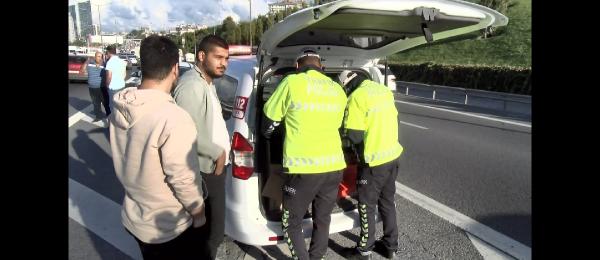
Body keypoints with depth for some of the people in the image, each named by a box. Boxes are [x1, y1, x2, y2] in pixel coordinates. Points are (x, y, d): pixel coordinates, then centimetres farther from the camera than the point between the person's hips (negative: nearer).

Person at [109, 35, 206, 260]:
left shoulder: (119, 109, -7)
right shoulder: (174, 119, -31)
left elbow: (127, 161, 5)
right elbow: (184, 180, -24)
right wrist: (199, 215, -9)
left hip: (133, 219, 7)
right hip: (170, 228, -6)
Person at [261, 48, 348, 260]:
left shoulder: (292, 83, -5)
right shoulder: (338, 90, 11)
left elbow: (269, 120, 4)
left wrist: (268, 136, 26)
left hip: (303, 169, -5)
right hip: (334, 166, 5)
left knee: (291, 223, 13)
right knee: (322, 220, 21)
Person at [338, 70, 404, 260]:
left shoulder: (357, 97, -18)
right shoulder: (385, 90, 6)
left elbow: (354, 136, -21)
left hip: (373, 162, -7)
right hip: (392, 156, 8)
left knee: (367, 206, 9)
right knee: (387, 202, 20)